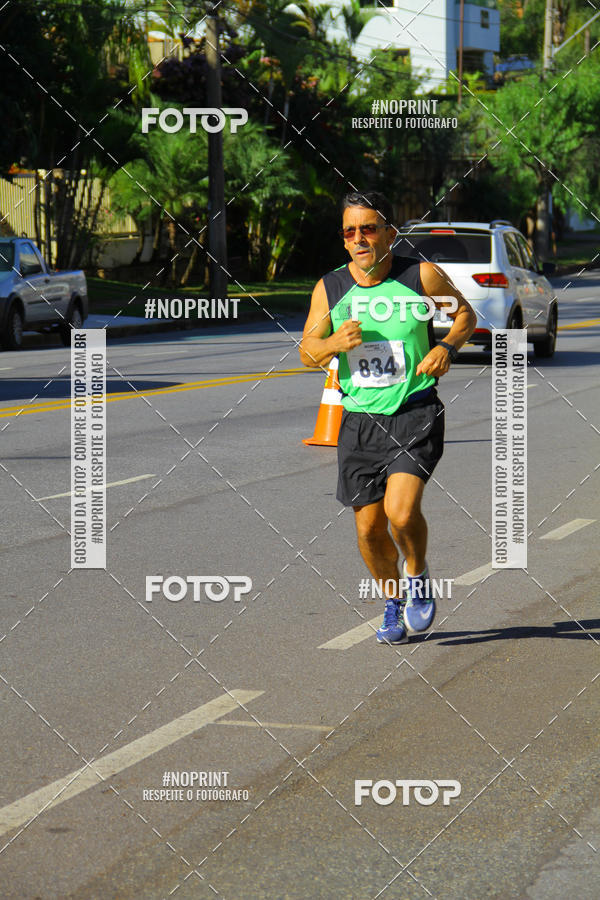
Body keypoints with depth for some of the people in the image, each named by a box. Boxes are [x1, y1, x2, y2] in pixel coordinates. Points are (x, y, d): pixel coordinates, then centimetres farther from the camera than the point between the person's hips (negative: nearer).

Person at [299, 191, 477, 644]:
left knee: (401, 509, -22)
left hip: (415, 413, -3)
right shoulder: (330, 289, 0)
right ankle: (394, 600, 31)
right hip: (360, 420, 3)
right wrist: (333, 343, -20)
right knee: (369, 528, 5)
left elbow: (465, 313, 11)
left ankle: (418, 576, 9)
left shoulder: (422, 276, -5)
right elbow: (307, 351, 2)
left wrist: (447, 347, -8)